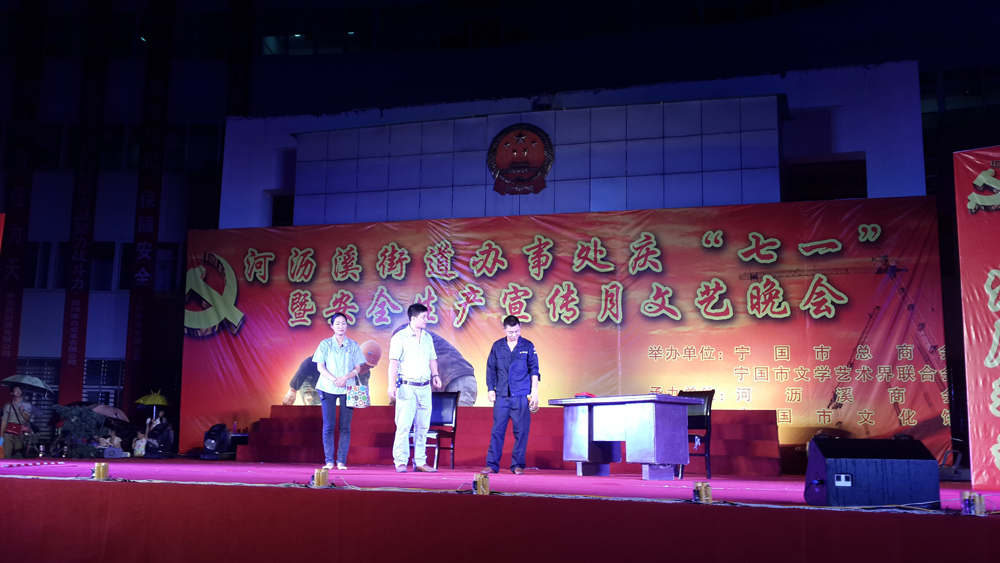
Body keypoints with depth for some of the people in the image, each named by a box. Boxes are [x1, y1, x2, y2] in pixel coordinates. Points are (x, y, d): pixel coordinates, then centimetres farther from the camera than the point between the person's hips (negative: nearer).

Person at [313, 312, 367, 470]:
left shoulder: (353, 346, 10)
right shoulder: (325, 344, 7)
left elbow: (358, 368, 6)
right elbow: (320, 367, 1)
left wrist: (345, 377, -13)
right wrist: (334, 380, -14)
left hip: (348, 388, 1)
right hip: (328, 388, -1)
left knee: (345, 426, -2)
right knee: (328, 425, -3)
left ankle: (341, 461, 0)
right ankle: (329, 460, 1)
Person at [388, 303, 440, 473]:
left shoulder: (427, 338, 14)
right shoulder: (400, 337, -4)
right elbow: (393, 361, -9)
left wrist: (435, 375, 4)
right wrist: (392, 384, -17)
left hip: (424, 387, 6)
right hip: (407, 387, -6)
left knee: (423, 426, 7)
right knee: (403, 425, -7)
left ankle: (420, 462, 13)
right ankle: (400, 462, 0)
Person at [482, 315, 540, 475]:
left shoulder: (528, 346, 4)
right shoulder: (497, 346, 7)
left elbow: (534, 370, 6)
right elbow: (491, 369, 12)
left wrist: (534, 392, 0)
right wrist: (490, 389, 5)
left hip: (521, 396, -1)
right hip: (501, 396, 1)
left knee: (521, 431, 0)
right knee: (497, 430, 1)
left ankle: (518, 465, 9)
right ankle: (492, 464, 7)